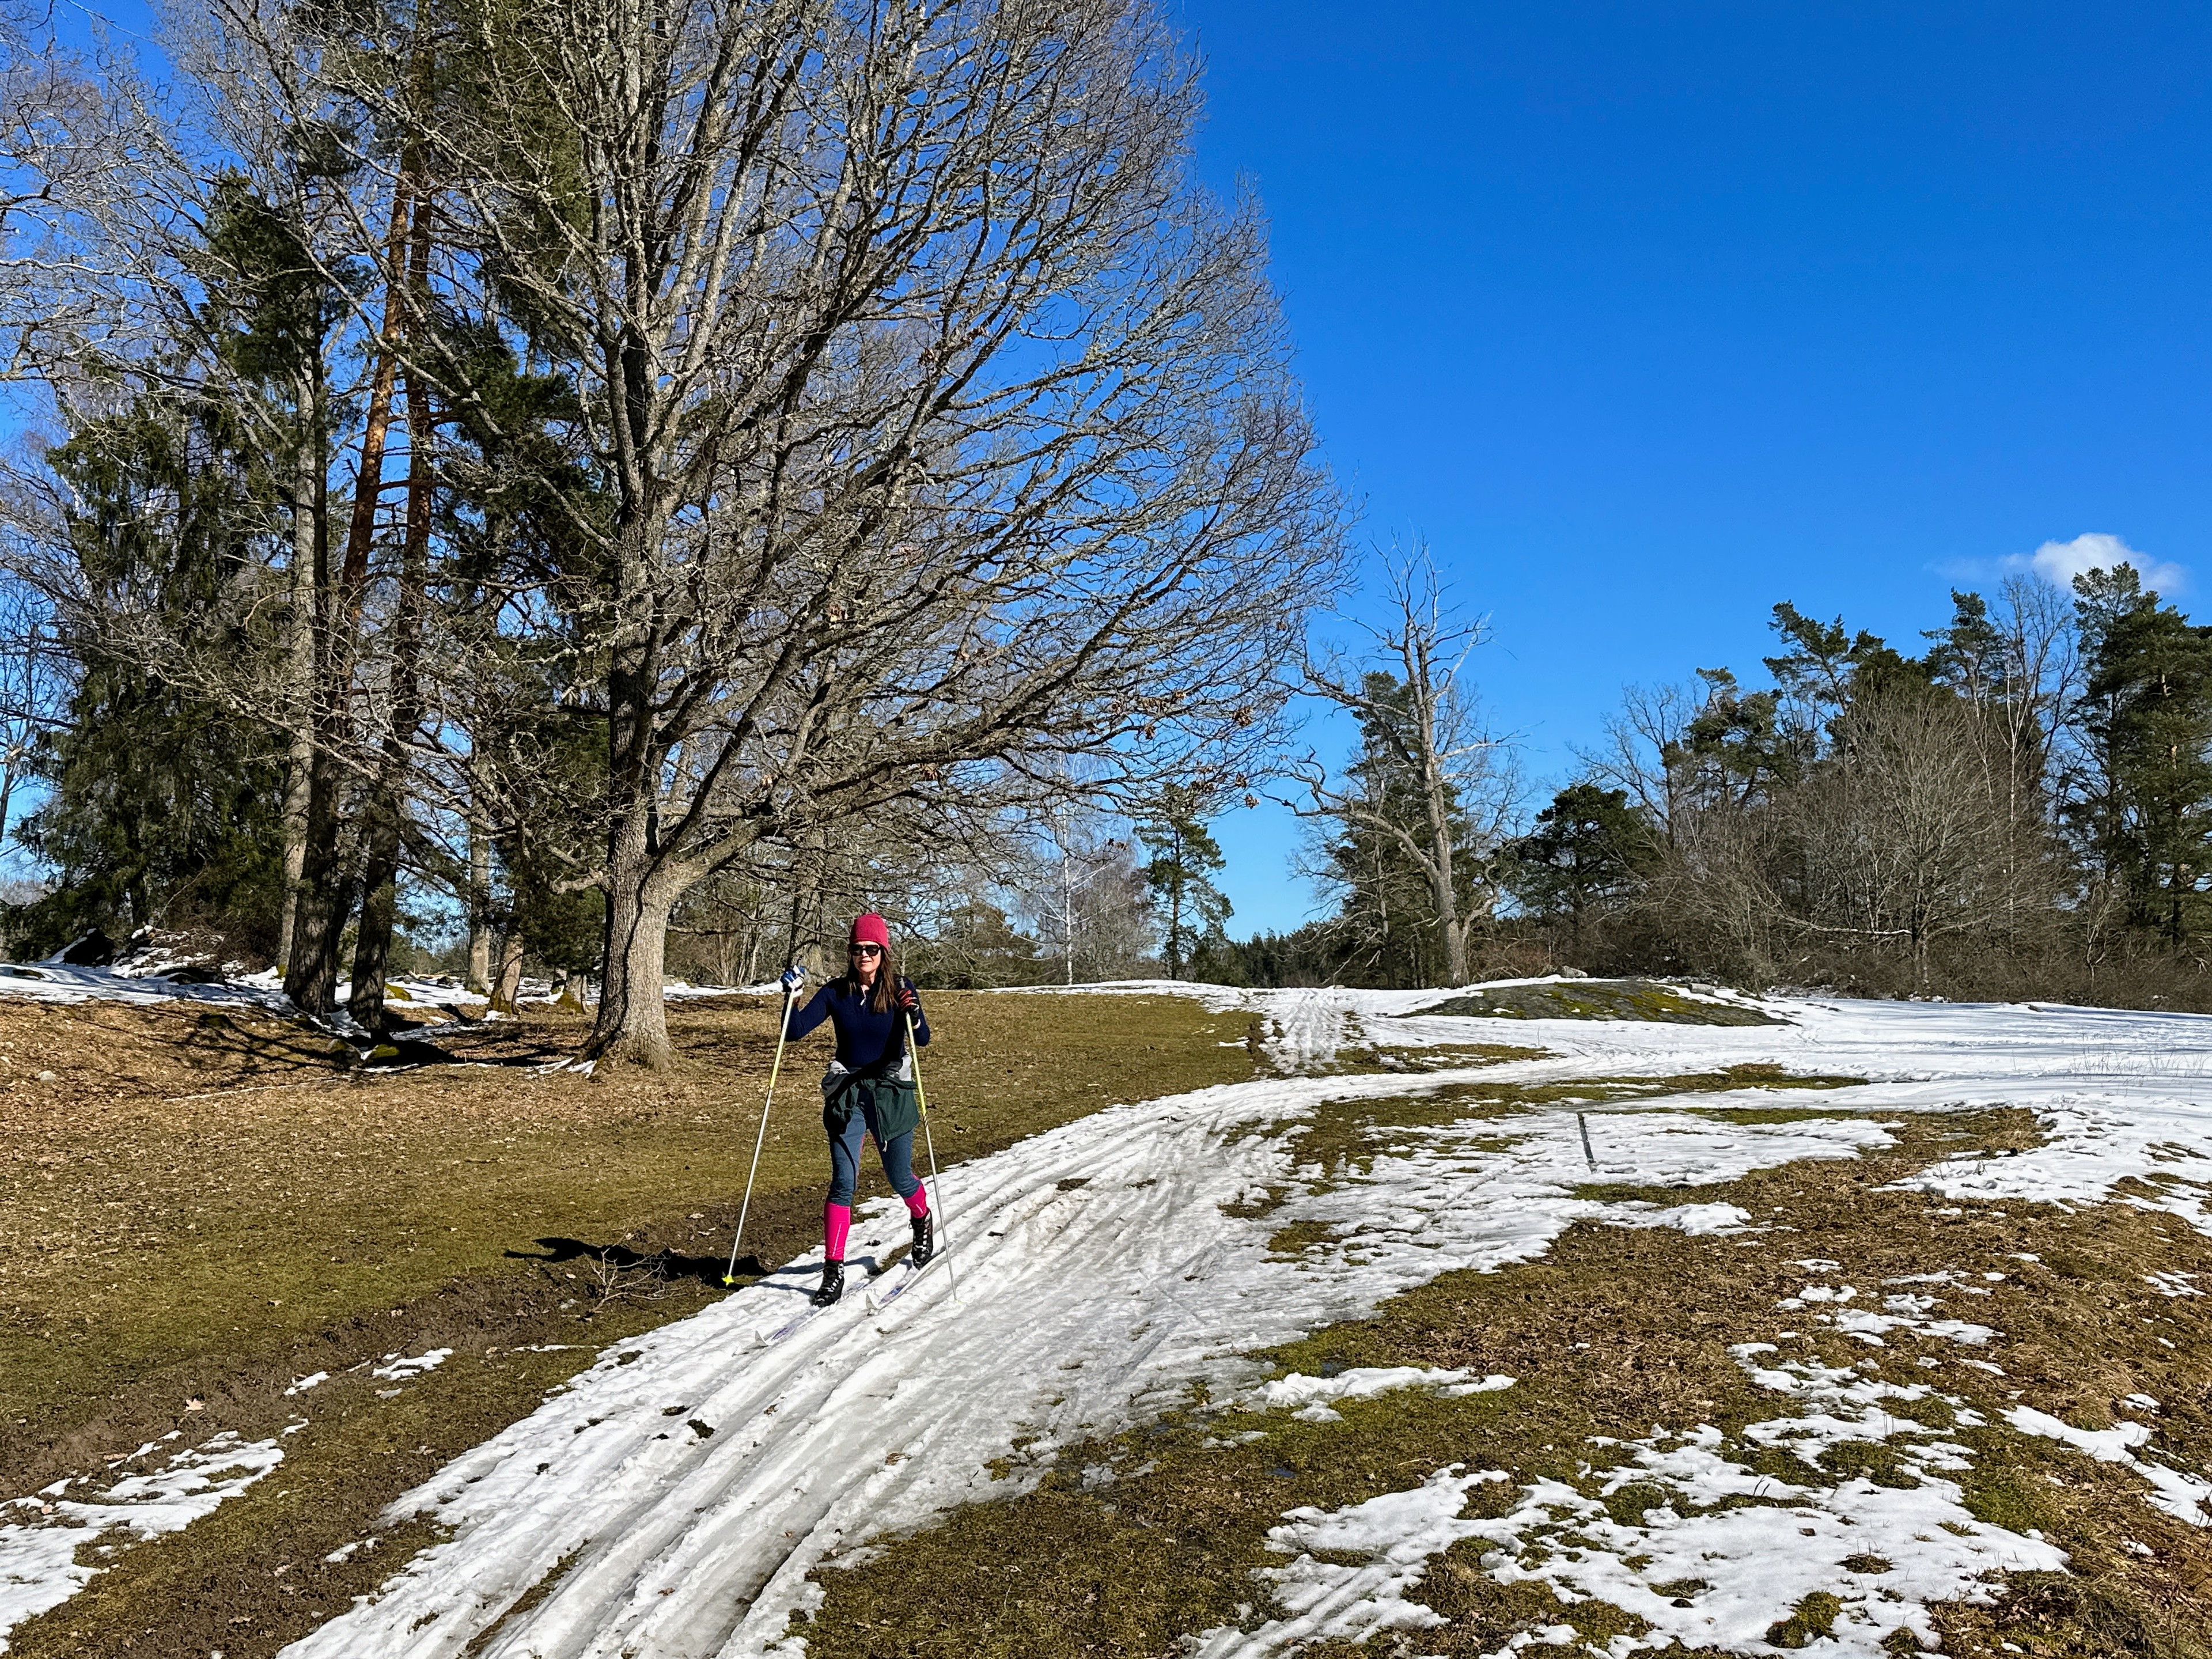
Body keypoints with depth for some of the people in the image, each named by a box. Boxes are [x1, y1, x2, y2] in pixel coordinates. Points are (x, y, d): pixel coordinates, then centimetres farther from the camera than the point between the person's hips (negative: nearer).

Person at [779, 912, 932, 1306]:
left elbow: (923, 1039, -17)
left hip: (891, 1092, -1)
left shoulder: (900, 989, -5)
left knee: (899, 1179, 11)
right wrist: (792, 995, -22)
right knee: (843, 1182, -9)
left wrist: (913, 1016, -37)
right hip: (847, 1094, 1)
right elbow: (795, 1031, -7)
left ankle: (924, 1221, 44)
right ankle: (833, 1271, -4)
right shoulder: (836, 992, -1)